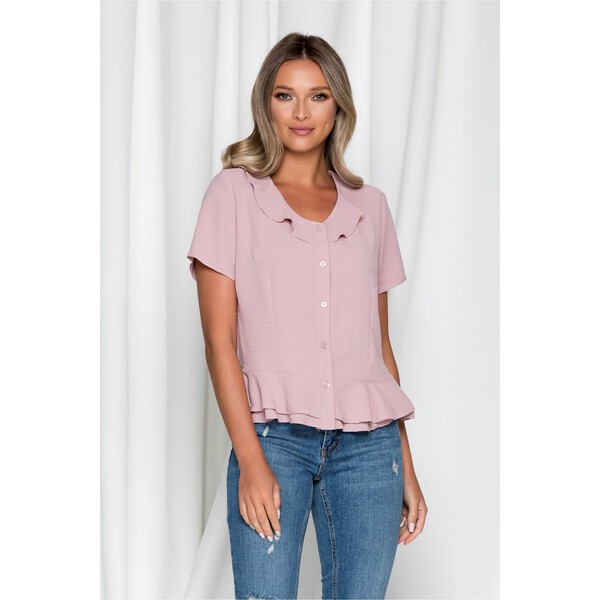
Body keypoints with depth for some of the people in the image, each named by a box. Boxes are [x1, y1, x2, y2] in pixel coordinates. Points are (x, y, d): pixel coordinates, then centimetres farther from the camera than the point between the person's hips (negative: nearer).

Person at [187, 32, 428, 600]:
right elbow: (219, 338, -2)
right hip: (273, 437, -2)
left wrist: (405, 465, 12)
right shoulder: (234, 192, 3)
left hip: (368, 445, 3)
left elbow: (380, 344, 15)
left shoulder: (369, 205, 13)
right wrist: (250, 460, -10)